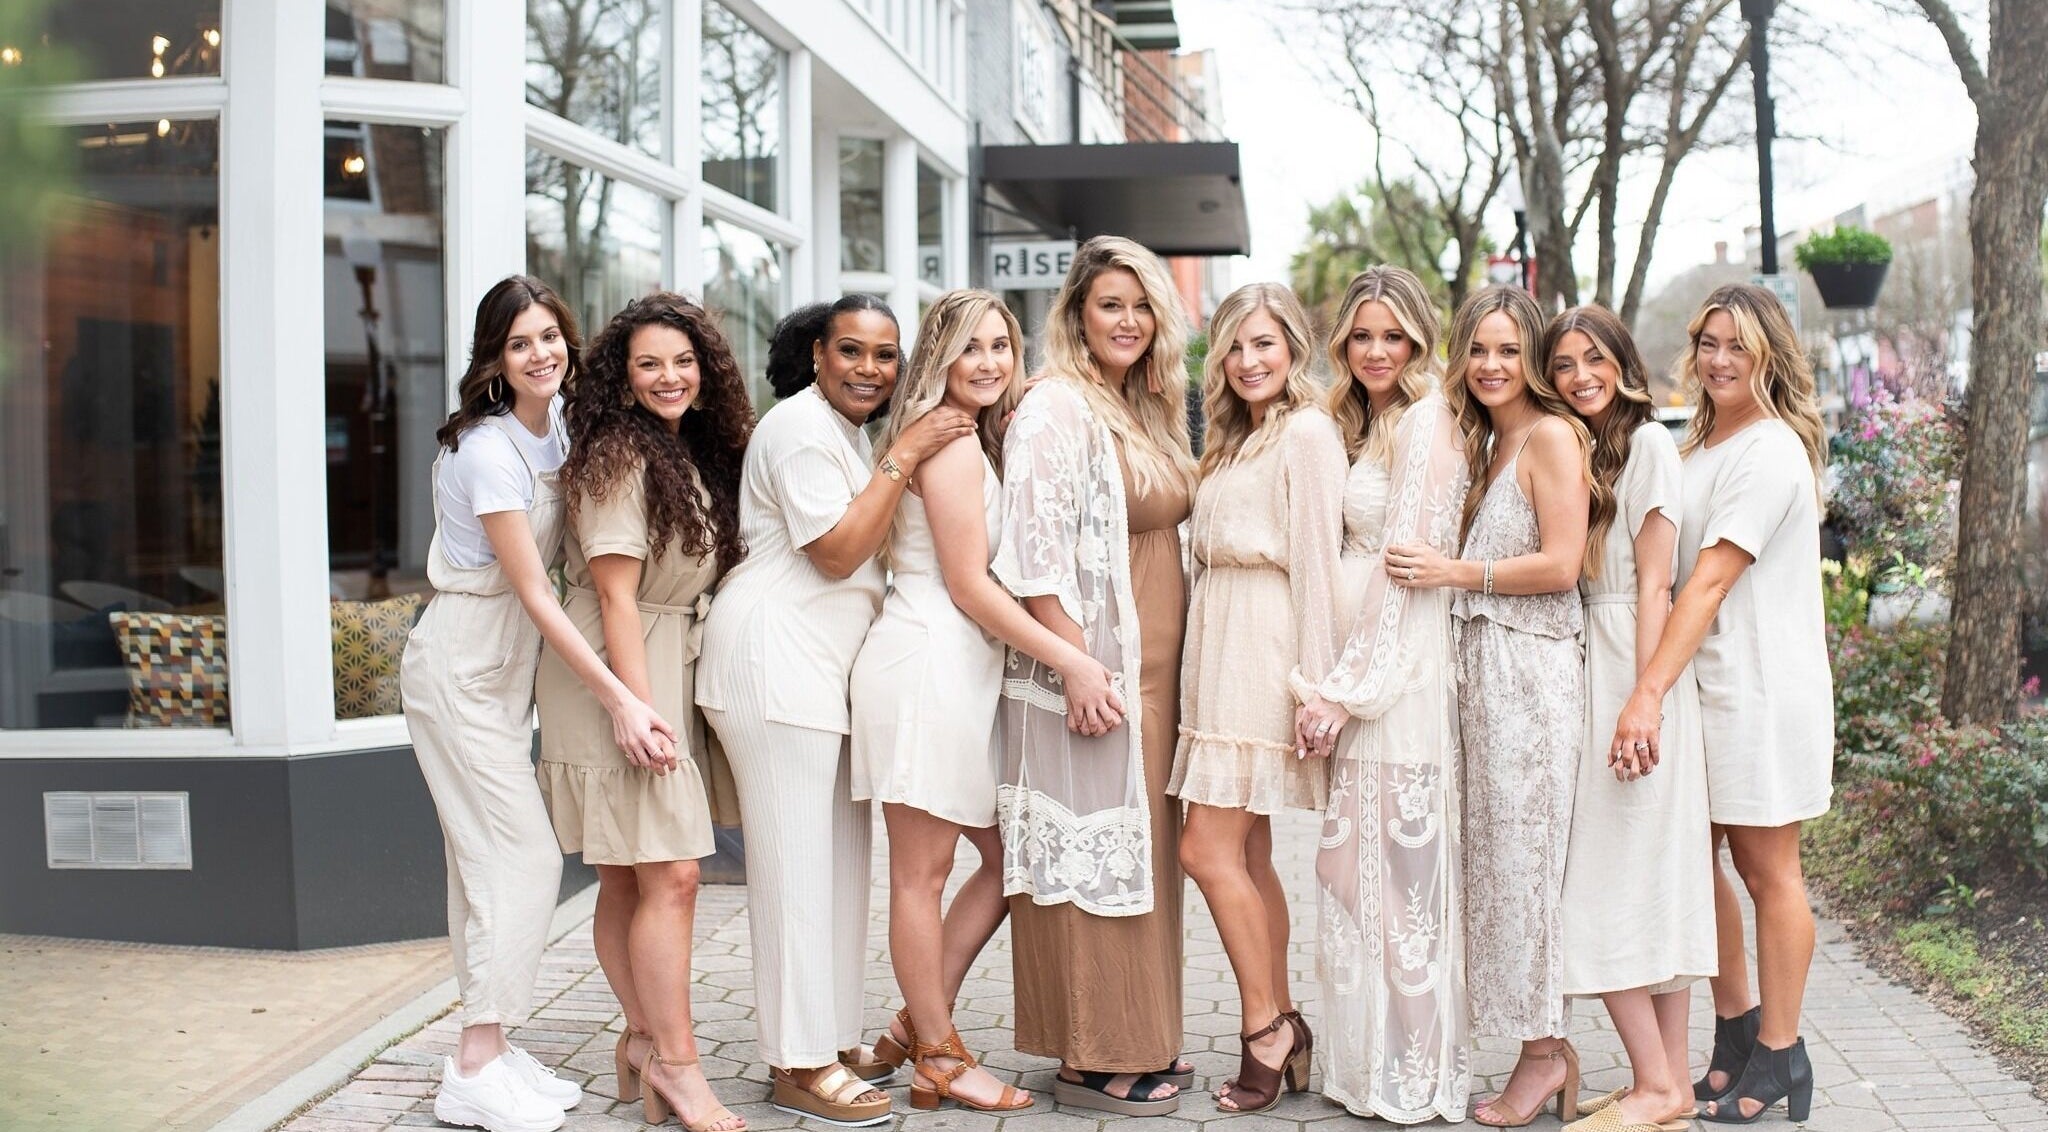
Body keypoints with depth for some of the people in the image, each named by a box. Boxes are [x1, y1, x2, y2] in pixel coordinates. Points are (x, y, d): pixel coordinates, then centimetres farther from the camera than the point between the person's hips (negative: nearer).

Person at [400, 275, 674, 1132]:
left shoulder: (556, 431, 4)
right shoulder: (487, 450, -21)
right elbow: (535, 595, -24)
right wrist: (619, 701, -27)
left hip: (507, 668, 8)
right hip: (461, 666, -8)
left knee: (492, 862, 11)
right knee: (524, 858, -8)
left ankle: (487, 1051, 19)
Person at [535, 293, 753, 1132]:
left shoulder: (697, 452, 14)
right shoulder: (619, 456, -12)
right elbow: (614, 592, -16)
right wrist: (638, 707, -20)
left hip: (674, 670, 8)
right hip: (618, 676, -8)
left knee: (629, 879, 12)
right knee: (669, 876, -9)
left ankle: (644, 1043, 17)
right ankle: (674, 1063, -2)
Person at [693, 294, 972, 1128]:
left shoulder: (848, 431, 20)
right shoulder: (800, 429, -11)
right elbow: (839, 552, -17)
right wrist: (903, 458, -17)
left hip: (822, 665, 10)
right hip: (773, 657, -10)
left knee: (842, 854, 12)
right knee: (794, 860, -7)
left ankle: (832, 1037, 21)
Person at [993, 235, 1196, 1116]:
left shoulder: (1146, 412, 16)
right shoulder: (1055, 411, -11)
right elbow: (1038, 553, -18)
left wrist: (1166, 664, 16)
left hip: (1153, 671, 9)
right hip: (1090, 670, -9)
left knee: (1145, 851, 13)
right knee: (1092, 853, -3)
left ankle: (1140, 1040, 23)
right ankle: (1091, 1060, 7)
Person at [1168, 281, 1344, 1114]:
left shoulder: (1306, 432, -8)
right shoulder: (1236, 439, 19)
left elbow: (1316, 560, -13)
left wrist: (1314, 683, -16)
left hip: (1262, 653, -9)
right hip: (1220, 648, 9)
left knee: (1210, 849, -9)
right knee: (1247, 856, 10)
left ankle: (1266, 1030, 3)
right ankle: (1279, 1034, 18)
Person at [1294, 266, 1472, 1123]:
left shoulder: (1426, 421, -10)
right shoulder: (1367, 426, 17)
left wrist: (1345, 690, -16)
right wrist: (1333, 689, 8)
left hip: (1402, 669, -9)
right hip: (1357, 674, 9)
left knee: (1399, 868, -2)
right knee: (1352, 865, 12)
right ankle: (1365, 1061, 23)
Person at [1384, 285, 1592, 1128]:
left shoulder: (1549, 434, -7)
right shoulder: (1486, 443, 20)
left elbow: (1561, 563, -14)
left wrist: (1453, 571, -14)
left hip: (1530, 668, -8)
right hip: (1484, 664, 8)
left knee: (1522, 855, -4)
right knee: (1498, 856, 7)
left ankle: (1543, 1051, 7)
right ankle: (1548, 1046, 15)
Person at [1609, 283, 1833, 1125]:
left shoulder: (1770, 451, -14)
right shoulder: (1700, 447, 14)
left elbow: (1710, 582, -22)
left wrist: (1649, 692, -27)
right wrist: (1652, 689, 7)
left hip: (1761, 690, -8)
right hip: (1701, 684, 8)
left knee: (1768, 872, 3)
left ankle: (1778, 1055, 16)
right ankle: (1735, 1031, 26)